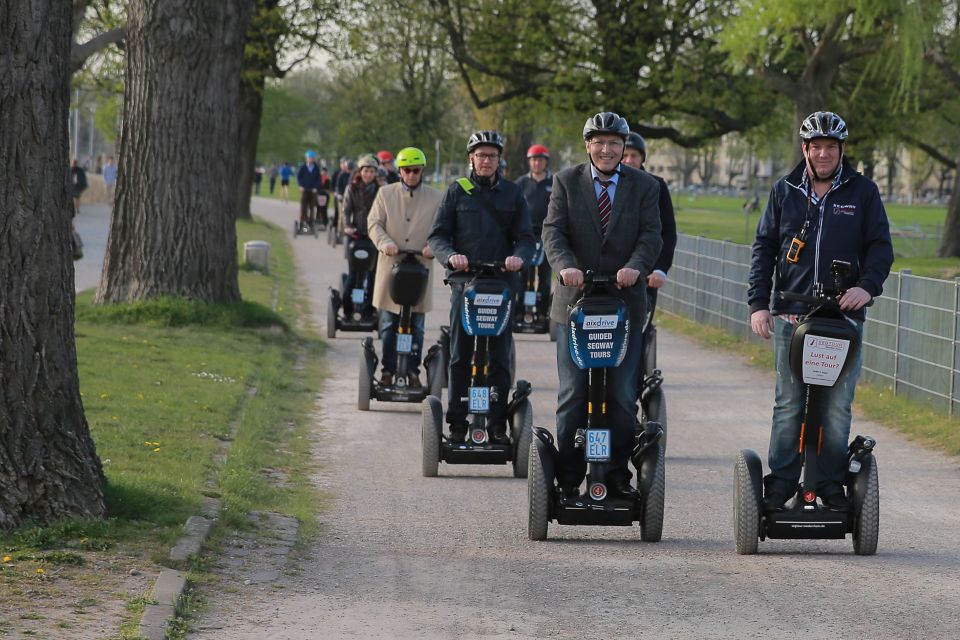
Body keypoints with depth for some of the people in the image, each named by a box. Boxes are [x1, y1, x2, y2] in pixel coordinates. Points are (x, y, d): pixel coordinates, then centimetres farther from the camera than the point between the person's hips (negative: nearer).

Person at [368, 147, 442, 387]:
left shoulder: (435, 198, 7)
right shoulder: (386, 193, 8)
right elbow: (374, 224, 3)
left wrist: (433, 246, -17)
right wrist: (385, 243, -16)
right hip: (390, 268, 0)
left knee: (416, 326, 3)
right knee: (388, 324, 2)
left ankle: (413, 372, 11)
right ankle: (388, 370, 9)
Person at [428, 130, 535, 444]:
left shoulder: (512, 194, 11)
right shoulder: (457, 191, 8)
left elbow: (526, 238, 8)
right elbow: (438, 235, 5)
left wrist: (519, 256, -15)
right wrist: (450, 256, -16)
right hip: (464, 281, -1)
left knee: (500, 359, 0)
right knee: (459, 357, 0)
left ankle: (498, 425, 4)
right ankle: (457, 424, 5)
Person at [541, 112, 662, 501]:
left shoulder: (644, 186, 7)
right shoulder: (567, 182, 6)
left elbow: (652, 234, -4)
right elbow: (553, 230, -4)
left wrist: (636, 267, -25)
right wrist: (565, 266, -25)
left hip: (626, 303, 0)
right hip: (576, 302, 0)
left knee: (623, 398, 2)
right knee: (573, 396, 1)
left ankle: (618, 477, 10)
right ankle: (568, 481, 5)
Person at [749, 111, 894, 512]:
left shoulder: (862, 192, 7)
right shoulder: (785, 191, 11)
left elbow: (880, 246, 6)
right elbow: (764, 248, 13)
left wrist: (867, 286, -13)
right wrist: (759, 303, 3)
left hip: (843, 315, -1)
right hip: (790, 314, 1)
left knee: (837, 406, -1)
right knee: (788, 404, 1)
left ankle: (832, 485, 7)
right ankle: (781, 484, 5)